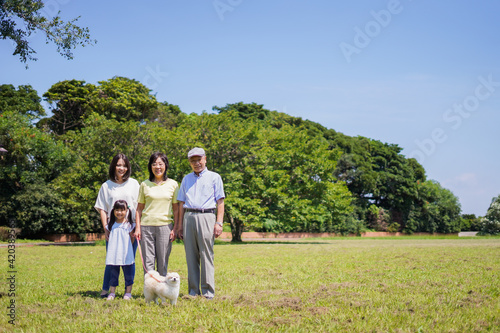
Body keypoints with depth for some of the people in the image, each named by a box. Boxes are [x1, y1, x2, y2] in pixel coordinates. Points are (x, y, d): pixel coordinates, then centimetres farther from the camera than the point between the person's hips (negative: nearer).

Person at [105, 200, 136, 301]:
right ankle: (111, 293, 16)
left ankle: (128, 292, 13)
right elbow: (109, 238, 18)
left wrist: (133, 236, -8)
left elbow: (132, 240, 6)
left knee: (128, 273, 2)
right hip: (113, 254, 2)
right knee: (113, 273, 7)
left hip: (126, 254, -2)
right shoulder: (111, 225, 9)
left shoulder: (129, 225, 1)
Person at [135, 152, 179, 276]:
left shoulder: (173, 184, 6)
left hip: (165, 225, -1)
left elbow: (176, 209, 7)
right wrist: (138, 227, 2)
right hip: (146, 226, 1)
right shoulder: (145, 184, 8)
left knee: (163, 262, 3)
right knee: (148, 261, 0)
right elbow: (139, 208, 11)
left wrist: (175, 229, 0)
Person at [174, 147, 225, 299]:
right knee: (191, 256, 3)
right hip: (189, 217, 4)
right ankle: (193, 291, 8)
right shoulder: (186, 179, 22)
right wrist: (180, 224, 12)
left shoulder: (214, 177, 10)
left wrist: (219, 223, -6)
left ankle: (208, 291, -4)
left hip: (206, 217, -4)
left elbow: (220, 201, 4)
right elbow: (181, 202, 20)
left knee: (206, 255, -7)